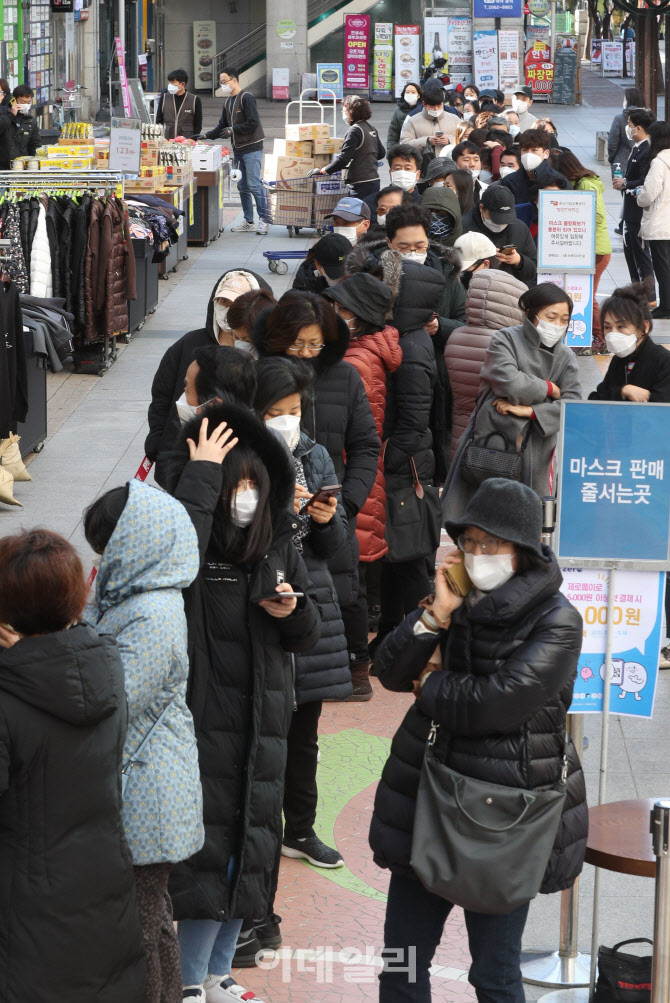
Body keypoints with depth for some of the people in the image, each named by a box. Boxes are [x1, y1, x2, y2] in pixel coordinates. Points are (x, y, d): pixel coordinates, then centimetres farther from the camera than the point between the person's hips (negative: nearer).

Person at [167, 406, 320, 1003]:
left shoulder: (280, 544, 4)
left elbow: (308, 638, 11)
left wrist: (293, 610, -12)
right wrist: (202, 475, -30)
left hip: (264, 722, 6)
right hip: (204, 721, -6)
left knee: (251, 847, 12)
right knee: (209, 846, -5)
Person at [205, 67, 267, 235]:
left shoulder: (246, 98, -10)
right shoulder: (228, 102, 16)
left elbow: (253, 123, -17)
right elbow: (222, 126, 19)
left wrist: (233, 130, -16)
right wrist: (206, 136, 6)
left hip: (252, 148, -9)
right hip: (238, 149, 9)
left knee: (253, 184, -11)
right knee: (242, 186, 9)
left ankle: (263, 220, -7)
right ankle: (248, 222, 15)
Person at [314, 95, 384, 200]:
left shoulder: (354, 131, -14)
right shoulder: (371, 128, 14)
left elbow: (343, 159, -20)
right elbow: (381, 153, 23)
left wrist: (322, 171, -16)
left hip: (361, 184, -9)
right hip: (375, 181, 9)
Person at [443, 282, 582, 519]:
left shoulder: (565, 358, 13)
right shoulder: (505, 339, 1)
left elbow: (573, 403, -1)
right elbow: (509, 382, -15)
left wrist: (529, 411, -11)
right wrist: (549, 389, -1)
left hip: (534, 451, 3)